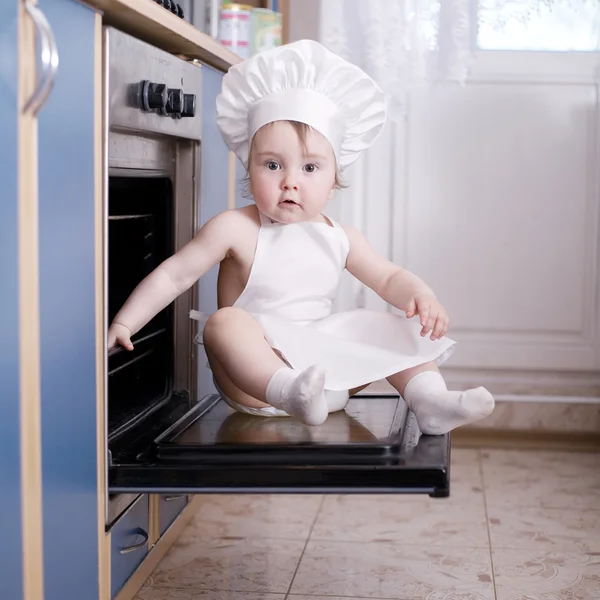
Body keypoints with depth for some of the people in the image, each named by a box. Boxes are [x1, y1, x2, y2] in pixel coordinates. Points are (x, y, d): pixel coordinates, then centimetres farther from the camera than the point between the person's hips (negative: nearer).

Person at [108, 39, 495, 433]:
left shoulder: (341, 239, 6)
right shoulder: (236, 230, -7)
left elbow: (388, 278, 12)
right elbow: (173, 276, -4)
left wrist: (420, 295, -11)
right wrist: (125, 323, -12)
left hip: (327, 365, 5)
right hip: (259, 372, -5)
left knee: (395, 331, -2)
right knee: (225, 323, -33)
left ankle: (430, 401, -16)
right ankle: (290, 394, -55)